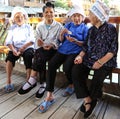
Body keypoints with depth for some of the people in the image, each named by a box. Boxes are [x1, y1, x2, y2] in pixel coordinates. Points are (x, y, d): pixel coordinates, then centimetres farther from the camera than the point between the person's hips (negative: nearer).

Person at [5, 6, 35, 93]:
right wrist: (13, 49, -14)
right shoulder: (12, 28, 18)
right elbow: (8, 41, 6)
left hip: (27, 47, -1)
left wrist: (23, 48, -15)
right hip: (15, 48, 1)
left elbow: (31, 41, 0)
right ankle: (9, 81, -22)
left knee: (28, 56, -34)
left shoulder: (28, 27, 13)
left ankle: (29, 80, -25)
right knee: (9, 57, -29)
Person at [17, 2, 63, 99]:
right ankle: (43, 84, -28)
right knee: (41, 58, -33)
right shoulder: (40, 26, 12)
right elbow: (38, 42, 7)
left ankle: (33, 80, -26)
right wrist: (41, 43, -16)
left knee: (39, 53, -33)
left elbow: (60, 41, -2)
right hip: (42, 50, 3)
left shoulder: (59, 26, 4)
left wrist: (52, 45, -21)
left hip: (54, 50, -2)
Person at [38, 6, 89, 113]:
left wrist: (75, 41, -16)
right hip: (63, 50, 4)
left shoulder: (85, 28, 9)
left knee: (67, 67, -33)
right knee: (51, 64, -26)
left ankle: (71, 85, 3)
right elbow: (61, 41, 16)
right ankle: (49, 96, -26)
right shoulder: (68, 25, 19)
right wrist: (62, 34, -6)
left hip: (75, 52, -3)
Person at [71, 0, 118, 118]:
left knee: (98, 77, -31)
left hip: (105, 61, -5)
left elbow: (113, 50, -8)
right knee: (75, 71, -20)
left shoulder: (110, 28, -3)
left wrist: (101, 62, -22)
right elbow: (86, 46, 14)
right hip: (89, 59, 5)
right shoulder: (91, 30, 14)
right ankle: (88, 99, -13)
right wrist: (80, 55, -8)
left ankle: (91, 99, -2)